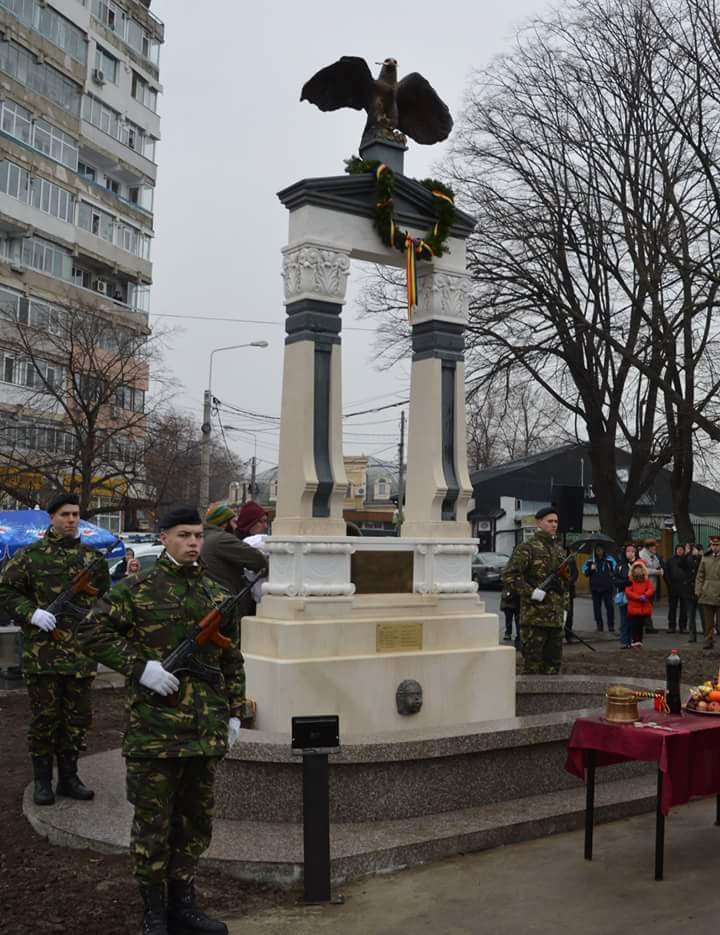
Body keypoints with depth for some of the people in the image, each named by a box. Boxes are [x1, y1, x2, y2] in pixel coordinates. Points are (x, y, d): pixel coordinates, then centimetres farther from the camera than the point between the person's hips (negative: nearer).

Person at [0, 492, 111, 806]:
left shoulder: (92, 558, 11)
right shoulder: (30, 555, 0)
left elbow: (104, 598, 22)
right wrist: (31, 613, -14)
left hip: (81, 653, 4)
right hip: (42, 651, -4)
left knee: (77, 718, 9)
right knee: (44, 716, 3)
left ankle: (68, 777, 23)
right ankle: (42, 780, 16)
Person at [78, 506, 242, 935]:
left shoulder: (218, 595, 10)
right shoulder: (137, 589, -4)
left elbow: (232, 661, 15)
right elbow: (93, 631, -7)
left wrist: (234, 713, 11)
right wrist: (139, 666, -16)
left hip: (206, 732, 5)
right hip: (154, 730, -5)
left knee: (196, 821, 14)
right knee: (153, 824, 5)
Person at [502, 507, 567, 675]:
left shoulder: (559, 550, 17)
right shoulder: (526, 548, -7)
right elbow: (509, 576, -15)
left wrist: (564, 607, 18)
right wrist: (532, 592, -19)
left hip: (555, 618, 8)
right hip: (534, 617, -7)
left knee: (554, 662, 12)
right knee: (532, 662, -3)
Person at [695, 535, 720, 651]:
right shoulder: (705, 558, 10)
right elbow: (699, 576, 10)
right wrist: (698, 592, 2)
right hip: (706, 596, 3)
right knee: (708, 622, 8)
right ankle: (709, 640, 16)